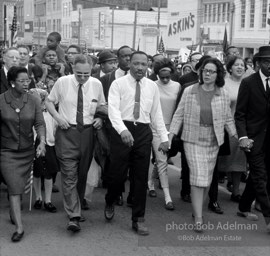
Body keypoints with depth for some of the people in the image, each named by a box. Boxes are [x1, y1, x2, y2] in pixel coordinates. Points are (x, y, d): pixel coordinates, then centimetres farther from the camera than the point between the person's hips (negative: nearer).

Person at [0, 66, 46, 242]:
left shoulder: (33, 100, -3)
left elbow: (39, 123, -6)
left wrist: (42, 142, -21)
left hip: (27, 151, 3)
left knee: (20, 186, 14)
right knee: (14, 188, -8)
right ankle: (19, 227, -6)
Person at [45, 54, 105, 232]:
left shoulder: (96, 84, 0)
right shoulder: (62, 82, -6)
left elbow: (102, 105, 15)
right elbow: (49, 101, 7)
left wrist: (101, 118, -4)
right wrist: (57, 116, -9)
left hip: (88, 132, 3)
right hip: (67, 132, -3)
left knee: (82, 174, 13)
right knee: (69, 174, -10)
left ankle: (76, 208, 33)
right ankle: (74, 217, -10)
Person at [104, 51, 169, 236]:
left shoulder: (152, 86, 10)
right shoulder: (118, 84, -1)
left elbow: (157, 114, 13)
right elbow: (113, 109, -13)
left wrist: (164, 137, 6)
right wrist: (123, 130, -29)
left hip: (143, 132, 3)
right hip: (122, 131, -3)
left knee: (141, 178, 6)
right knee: (117, 173, -1)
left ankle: (138, 220, 17)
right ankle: (110, 203, 32)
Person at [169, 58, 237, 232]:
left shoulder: (223, 95, 2)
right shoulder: (189, 91, -2)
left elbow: (228, 119, 7)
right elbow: (179, 115, 1)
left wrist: (238, 137, 0)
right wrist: (170, 136, -4)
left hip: (213, 141, 2)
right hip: (193, 139, -2)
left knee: (207, 178, 10)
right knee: (198, 177, -10)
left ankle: (198, 208, 31)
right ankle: (198, 218, -6)